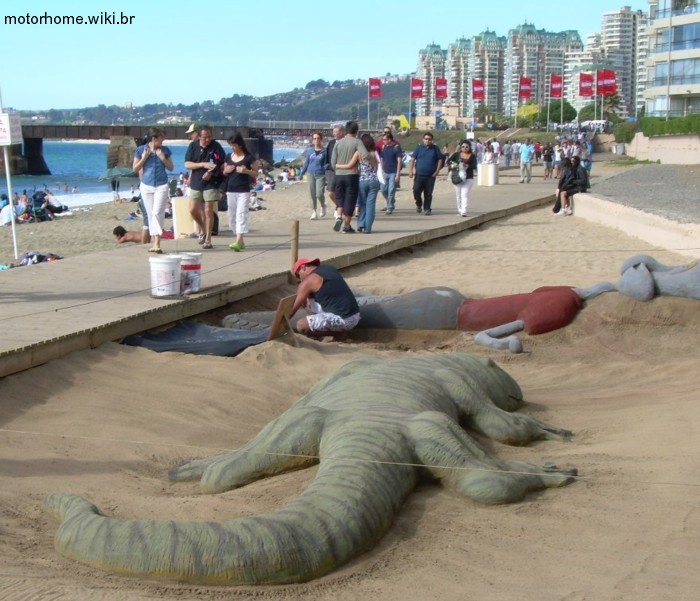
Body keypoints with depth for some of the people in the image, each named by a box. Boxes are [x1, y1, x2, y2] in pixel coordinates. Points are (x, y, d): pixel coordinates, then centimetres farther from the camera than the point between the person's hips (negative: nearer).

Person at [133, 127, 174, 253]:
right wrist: (144, 158, -11)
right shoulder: (141, 150, -1)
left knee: (158, 213, -13)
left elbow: (171, 168, 6)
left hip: (161, 186, -1)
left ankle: (157, 243, -17)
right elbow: (135, 168, 3)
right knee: (150, 214, 8)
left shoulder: (165, 150, 1)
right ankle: (155, 243, 16)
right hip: (146, 186, 1)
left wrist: (163, 158, -10)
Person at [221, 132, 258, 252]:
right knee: (232, 216, 9)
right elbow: (224, 172, 19)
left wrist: (246, 171, -19)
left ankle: (238, 242, -20)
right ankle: (240, 240, 21)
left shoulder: (249, 158, -6)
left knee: (241, 214, -13)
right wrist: (226, 170, -4)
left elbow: (256, 173, -2)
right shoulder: (228, 157, 9)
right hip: (230, 191, 6)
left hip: (244, 191, -6)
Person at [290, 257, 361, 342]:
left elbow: (293, 309, 3)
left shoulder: (308, 281, -5)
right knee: (310, 304, 20)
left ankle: (338, 333, -2)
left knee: (301, 325, -11)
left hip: (343, 319, -9)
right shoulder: (330, 268, 17)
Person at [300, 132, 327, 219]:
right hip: (311, 174, 3)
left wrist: (326, 167, -16)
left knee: (319, 194, -11)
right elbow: (306, 163, 14)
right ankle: (314, 212, 14)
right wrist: (302, 173, 13)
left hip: (321, 175, -3)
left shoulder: (324, 151, -2)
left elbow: (327, 163, 3)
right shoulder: (309, 151, 7)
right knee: (312, 194, 4)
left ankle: (322, 206, 20)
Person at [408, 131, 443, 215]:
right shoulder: (419, 148, 7)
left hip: (431, 176, 0)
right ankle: (419, 205, 12)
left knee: (428, 193, 1)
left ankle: (427, 209, 11)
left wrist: (437, 171, -2)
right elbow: (412, 159, 5)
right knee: (416, 190, -11)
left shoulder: (435, 149, 7)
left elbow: (440, 160, 9)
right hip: (419, 175, 0)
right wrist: (410, 171, -5)